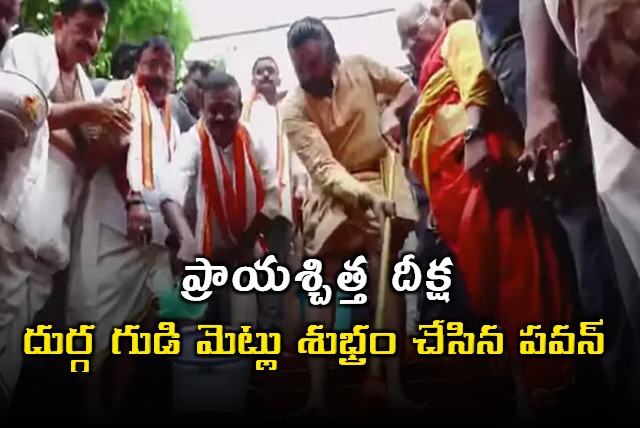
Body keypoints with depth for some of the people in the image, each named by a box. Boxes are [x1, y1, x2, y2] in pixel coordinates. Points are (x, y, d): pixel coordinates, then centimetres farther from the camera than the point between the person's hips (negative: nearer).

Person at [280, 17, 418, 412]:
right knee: (323, 286, -5)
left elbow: (408, 86, 15)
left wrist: (392, 112, -8)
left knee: (385, 272, -18)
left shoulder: (359, 68, -2)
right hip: (333, 193, 1)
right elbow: (322, 166, -19)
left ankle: (394, 385, -18)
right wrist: (363, 195, -36)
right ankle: (318, 392, -3)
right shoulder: (293, 108, -8)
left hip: (381, 179, 0)